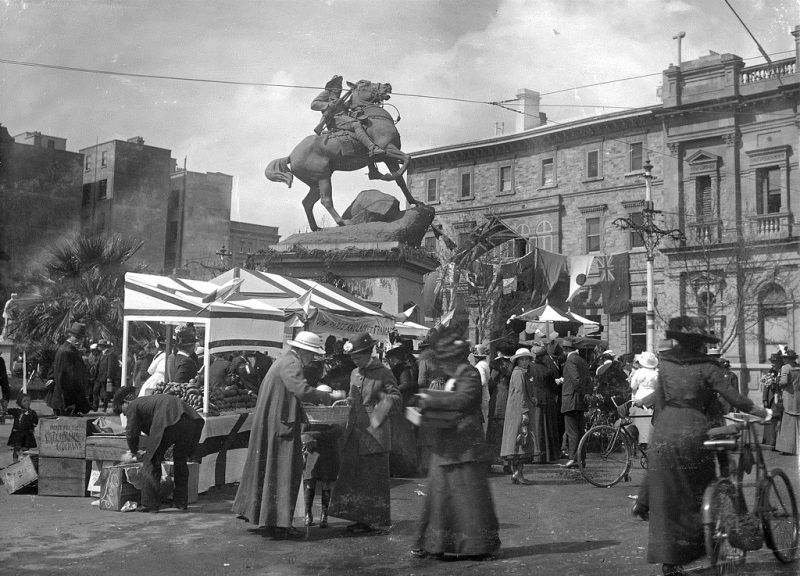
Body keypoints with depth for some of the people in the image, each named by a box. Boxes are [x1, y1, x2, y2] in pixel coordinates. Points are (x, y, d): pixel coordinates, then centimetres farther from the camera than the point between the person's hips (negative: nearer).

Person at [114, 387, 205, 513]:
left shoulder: (132, 406, 18)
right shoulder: (148, 400, 41)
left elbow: (131, 434, 15)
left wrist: (133, 452, 32)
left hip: (169, 422, -8)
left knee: (151, 461, 7)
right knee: (181, 461, 25)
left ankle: (150, 504, 8)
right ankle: (181, 502, 29)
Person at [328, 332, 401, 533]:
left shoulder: (383, 373, -7)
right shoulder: (355, 374, 13)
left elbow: (397, 400, -6)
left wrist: (381, 397, -23)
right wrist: (349, 401, 2)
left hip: (373, 432, -7)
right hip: (355, 432, 7)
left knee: (371, 477, 0)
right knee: (352, 475, 9)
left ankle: (370, 521, 8)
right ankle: (359, 518, 19)